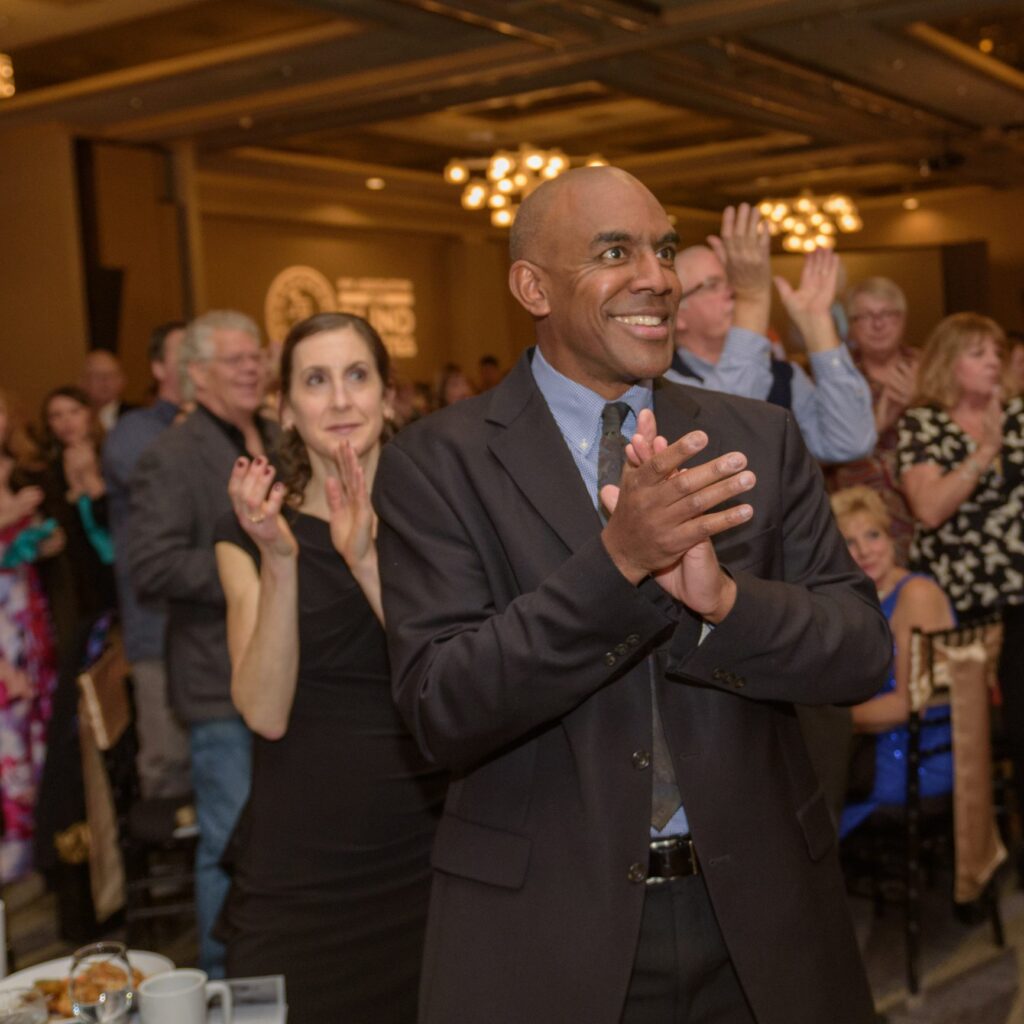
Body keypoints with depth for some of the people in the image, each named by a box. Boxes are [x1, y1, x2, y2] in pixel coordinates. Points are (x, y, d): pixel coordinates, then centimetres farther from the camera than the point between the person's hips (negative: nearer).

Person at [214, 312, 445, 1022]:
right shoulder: (252, 533, 1)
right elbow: (266, 713, -11)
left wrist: (365, 559, -24)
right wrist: (281, 558, -22)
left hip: (421, 848, 0)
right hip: (298, 864, 0)